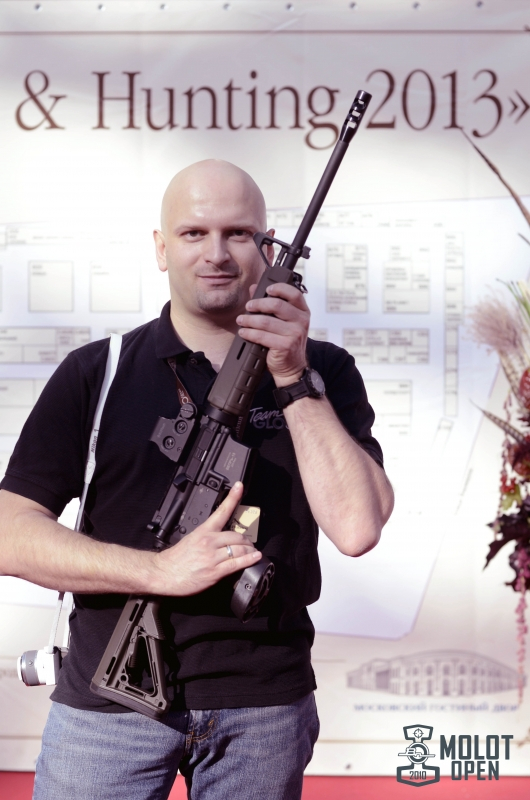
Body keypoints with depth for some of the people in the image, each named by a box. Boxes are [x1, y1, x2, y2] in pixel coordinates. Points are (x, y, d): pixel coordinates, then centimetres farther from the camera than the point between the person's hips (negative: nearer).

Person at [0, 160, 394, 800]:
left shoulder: (323, 372, 3)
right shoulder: (95, 374, 2)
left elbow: (356, 529, -11)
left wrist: (293, 380, -15)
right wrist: (160, 570, -16)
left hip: (264, 705, 1)